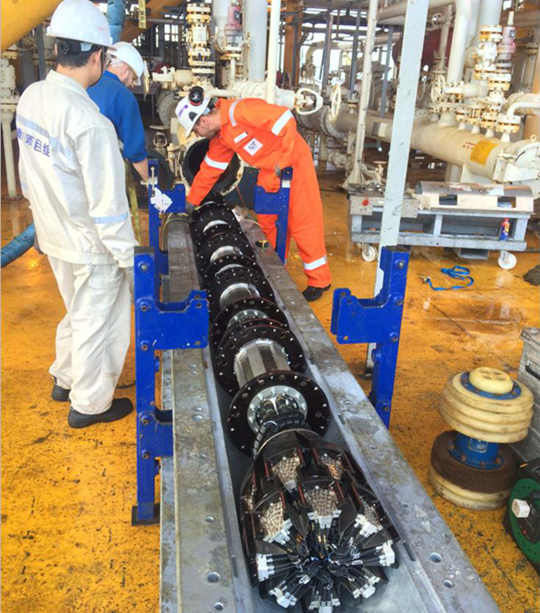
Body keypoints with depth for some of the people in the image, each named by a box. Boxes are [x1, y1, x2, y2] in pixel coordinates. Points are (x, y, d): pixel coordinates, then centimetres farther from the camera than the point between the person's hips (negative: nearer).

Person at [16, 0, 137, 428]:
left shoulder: (31, 98, -3)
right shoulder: (90, 123, -28)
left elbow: (29, 173, 8)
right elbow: (107, 205, -25)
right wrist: (129, 258, -14)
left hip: (54, 236, 8)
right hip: (92, 247, -8)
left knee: (76, 313, 27)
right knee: (97, 325, 12)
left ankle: (65, 380, 46)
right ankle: (90, 404, 30)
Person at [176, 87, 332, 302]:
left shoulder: (240, 111, -23)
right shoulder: (220, 138, 5)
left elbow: (285, 119, -28)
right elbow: (208, 171, 15)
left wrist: (282, 161, -24)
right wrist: (191, 202, 18)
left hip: (293, 162, -9)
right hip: (268, 171, 9)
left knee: (302, 222, -4)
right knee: (267, 222, 11)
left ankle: (319, 280, 6)